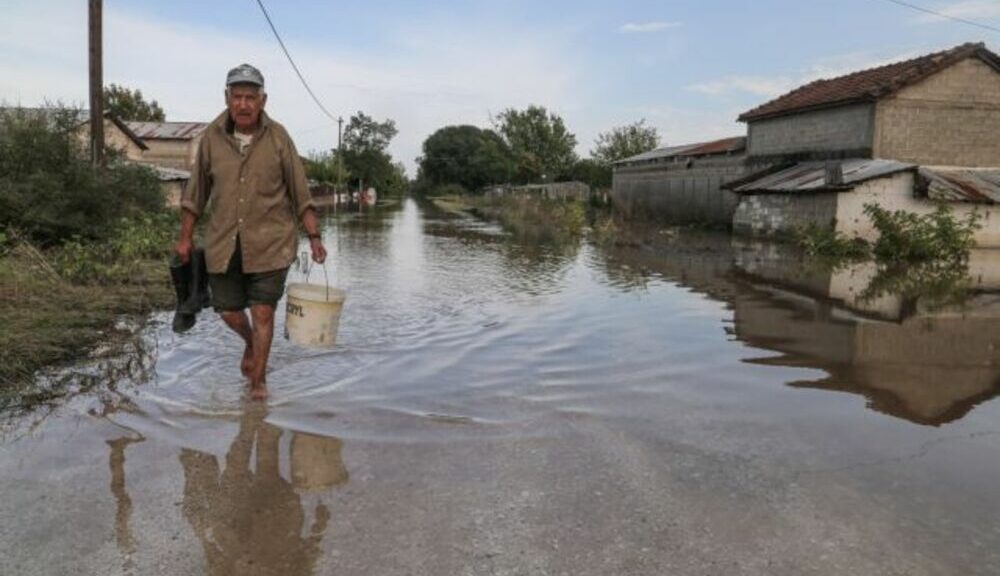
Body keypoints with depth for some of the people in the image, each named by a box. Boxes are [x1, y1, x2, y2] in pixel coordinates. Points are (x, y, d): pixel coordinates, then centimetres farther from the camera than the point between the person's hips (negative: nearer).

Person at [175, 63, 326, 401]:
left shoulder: (278, 138, -6)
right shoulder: (212, 137, -1)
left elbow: (301, 194, -2)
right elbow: (195, 193, 8)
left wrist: (314, 238, -6)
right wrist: (185, 237, 10)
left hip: (270, 242, -2)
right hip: (223, 243, 3)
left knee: (263, 312, 0)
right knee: (227, 310, 11)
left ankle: (258, 379, 19)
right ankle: (251, 345, 45)